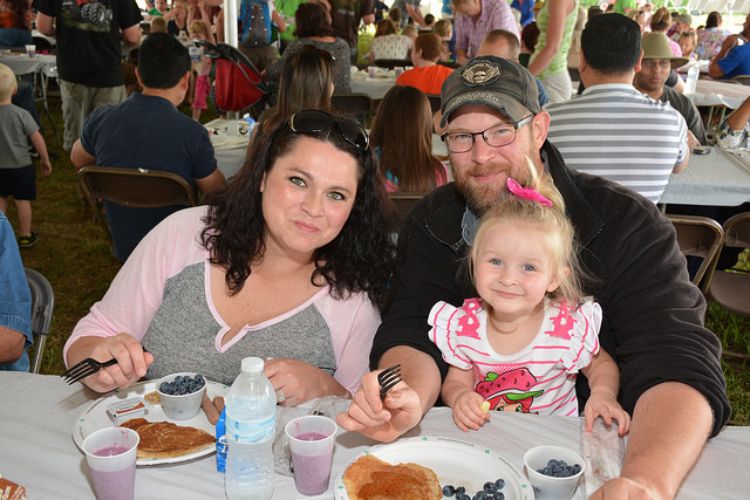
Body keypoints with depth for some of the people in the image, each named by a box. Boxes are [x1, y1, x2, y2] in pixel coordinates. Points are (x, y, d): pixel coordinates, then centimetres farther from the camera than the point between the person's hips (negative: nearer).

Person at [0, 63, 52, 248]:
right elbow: (37, 139, -16)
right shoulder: (21, 114, -20)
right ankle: (25, 236, 19)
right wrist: (45, 159, -2)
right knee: (23, 201, 9)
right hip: (21, 166, -3)